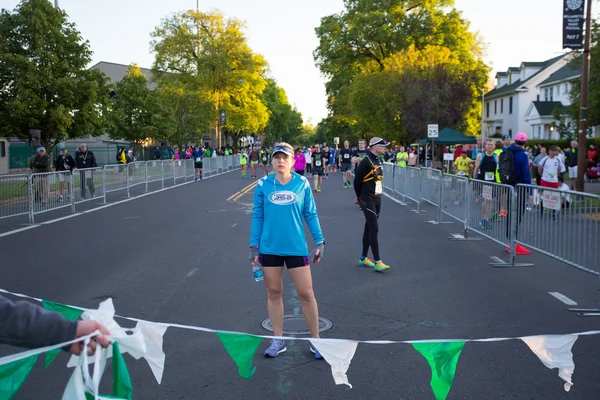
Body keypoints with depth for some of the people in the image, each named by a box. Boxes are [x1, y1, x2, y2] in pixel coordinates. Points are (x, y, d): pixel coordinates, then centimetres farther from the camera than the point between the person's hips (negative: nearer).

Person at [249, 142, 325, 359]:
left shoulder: (303, 184, -3)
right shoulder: (263, 185, -2)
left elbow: (310, 214, 3)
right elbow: (257, 216, 3)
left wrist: (319, 241, 0)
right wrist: (254, 245, 1)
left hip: (296, 247, -1)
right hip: (269, 248, 1)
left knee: (306, 294, 3)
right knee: (274, 293, 10)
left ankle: (316, 340, 20)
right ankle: (278, 340, 25)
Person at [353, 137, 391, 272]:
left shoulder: (379, 160, 10)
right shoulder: (366, 161, -16)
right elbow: (357, 180, -12)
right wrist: (360, 197, 3)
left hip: (377, 200, 8)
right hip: (368, 201, -8)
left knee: (369, 229, 14)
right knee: (374, 229, -10)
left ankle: (363, 259, 24)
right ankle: (377, 262, -8)